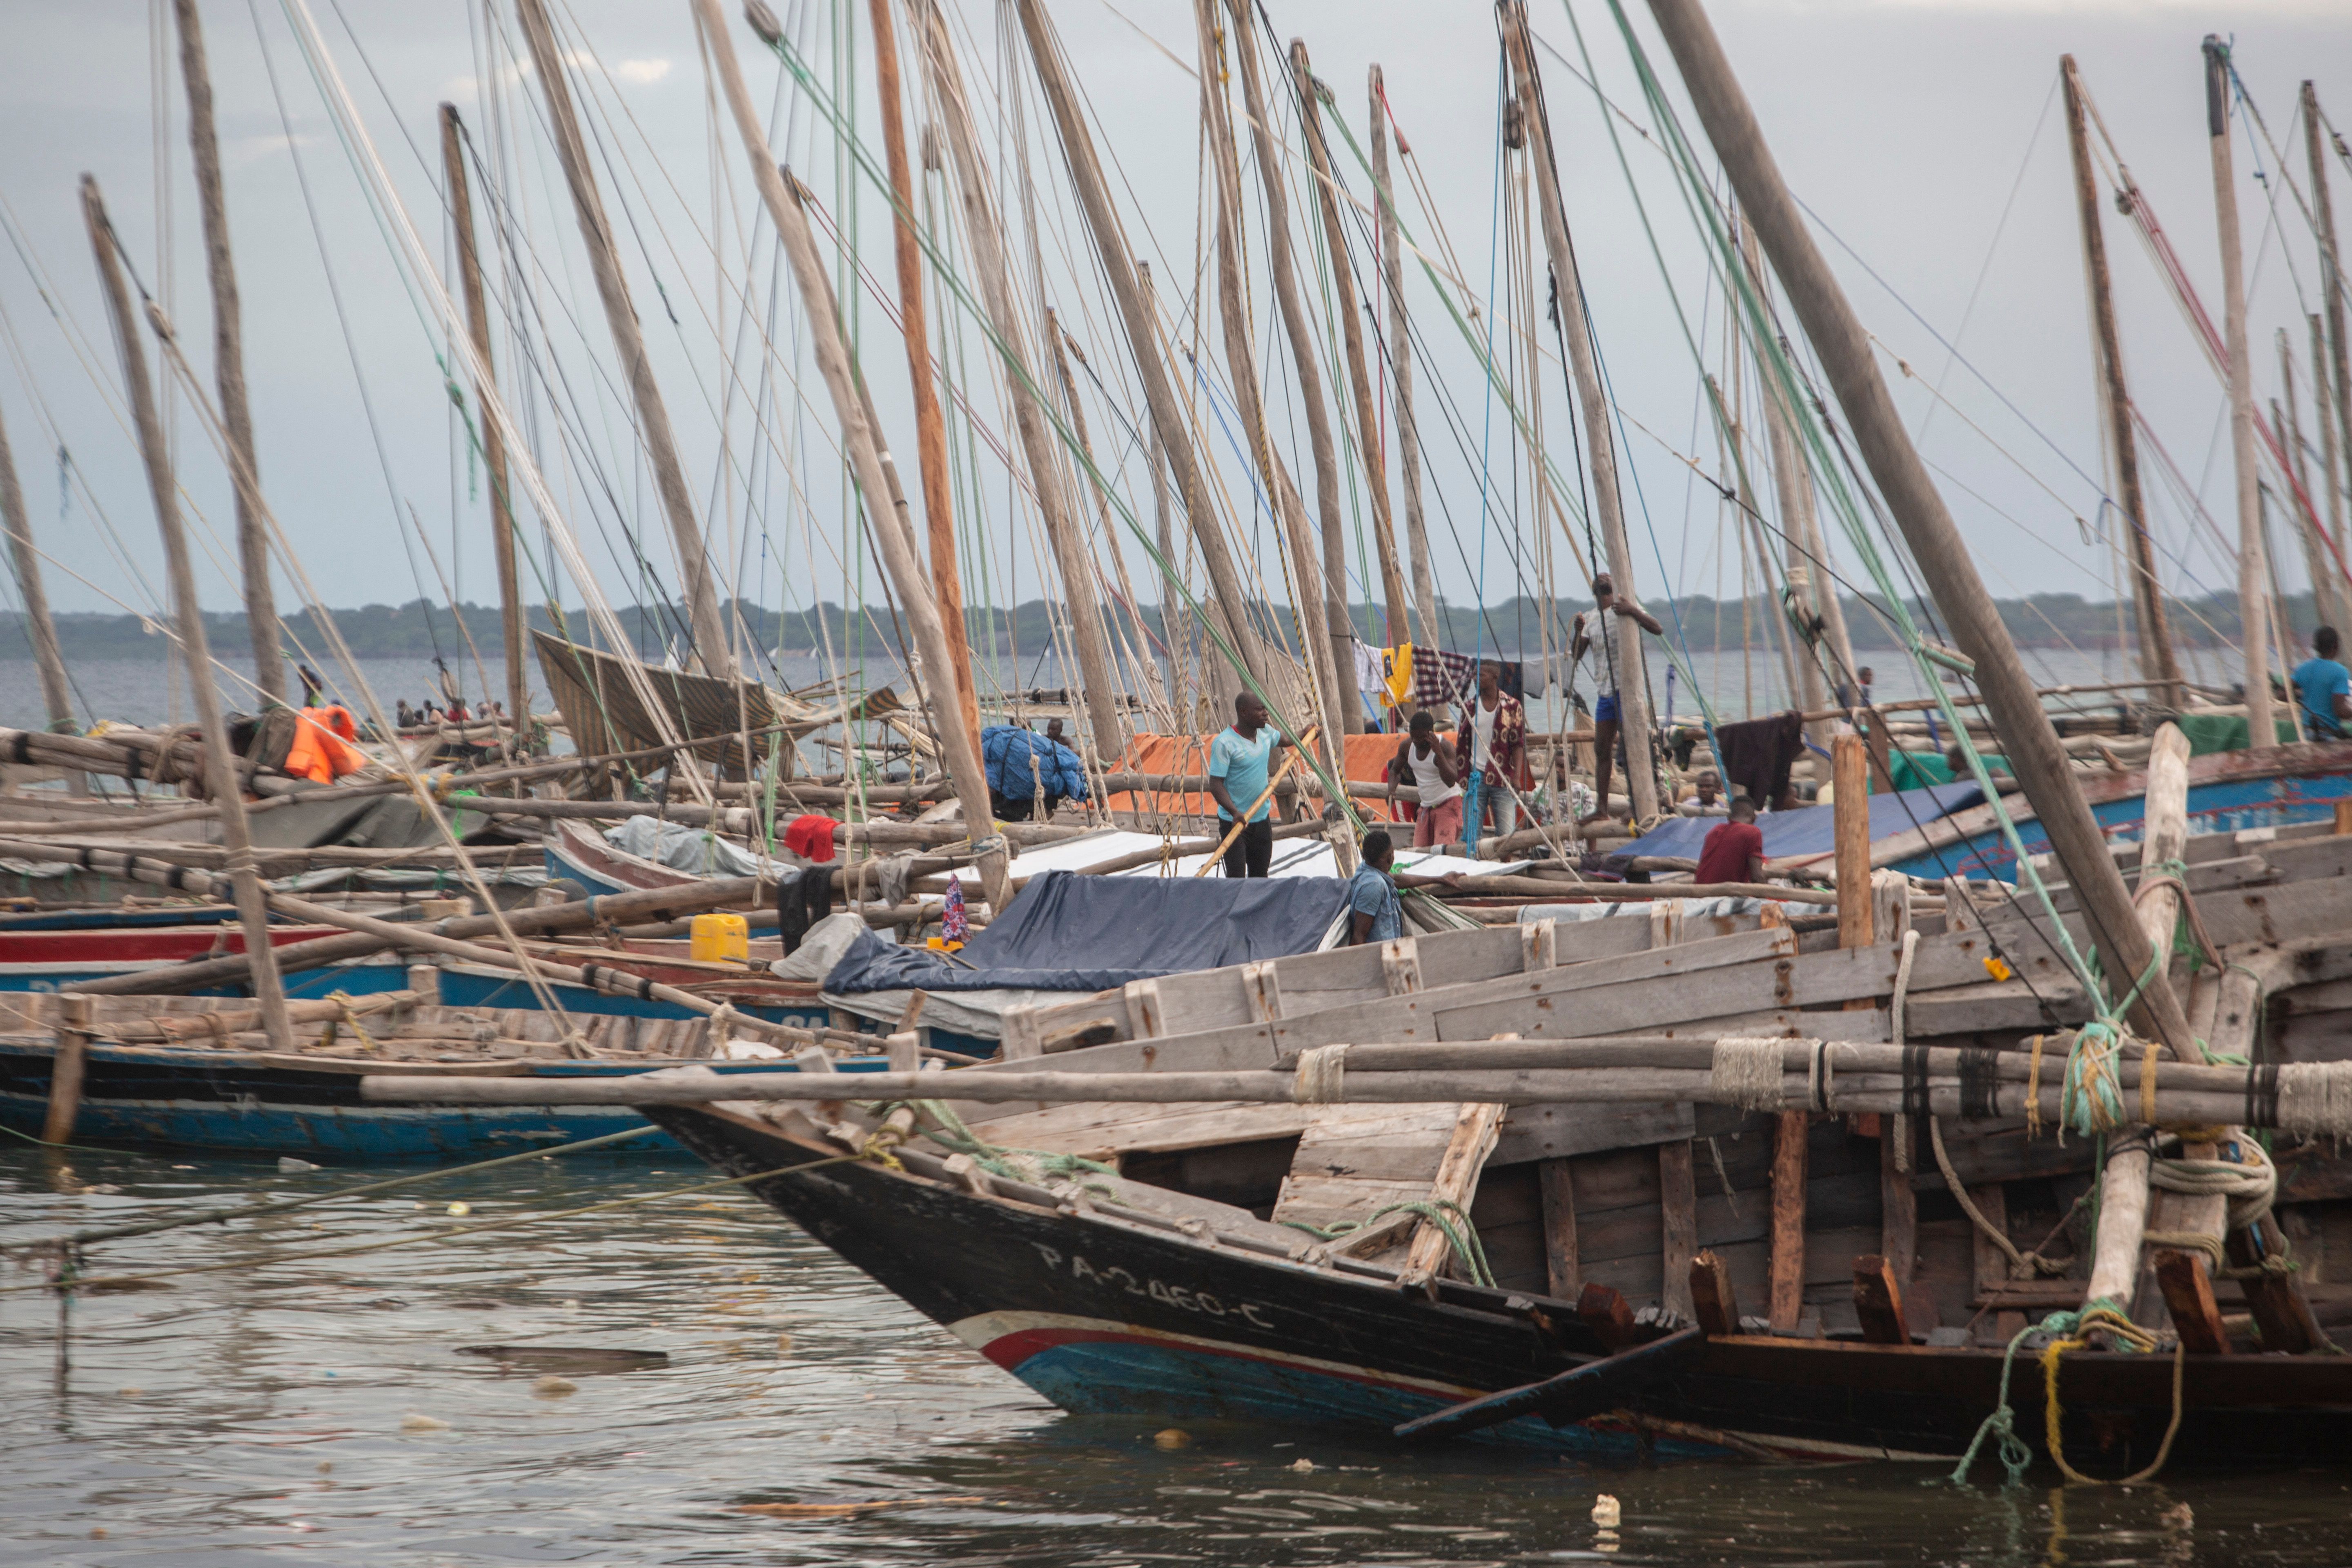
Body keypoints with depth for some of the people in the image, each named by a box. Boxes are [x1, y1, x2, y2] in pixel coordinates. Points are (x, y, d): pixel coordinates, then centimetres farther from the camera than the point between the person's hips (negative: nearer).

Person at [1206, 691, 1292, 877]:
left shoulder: (1266, 732, 4)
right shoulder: (1224, 743, -18)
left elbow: (1285, 740, 30)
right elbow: (1216, 785, -22)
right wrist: (1234, 812, -34)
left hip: (1262, 819, 7)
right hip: (1234, 821, -7)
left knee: (1260, 876, 10)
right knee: (1236, 878, -14)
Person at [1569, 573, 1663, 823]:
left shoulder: (1626, 609, -3)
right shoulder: (1592, 619, 14)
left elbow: (1657, 630, -17)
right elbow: (1575, 657, 9)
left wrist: (1633, 611, -31)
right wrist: (1578, 631, -10)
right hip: (1605, 691, 7)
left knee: (1631, 747, -11)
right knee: (1602, 750, 7)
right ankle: (1601, 807, 12)